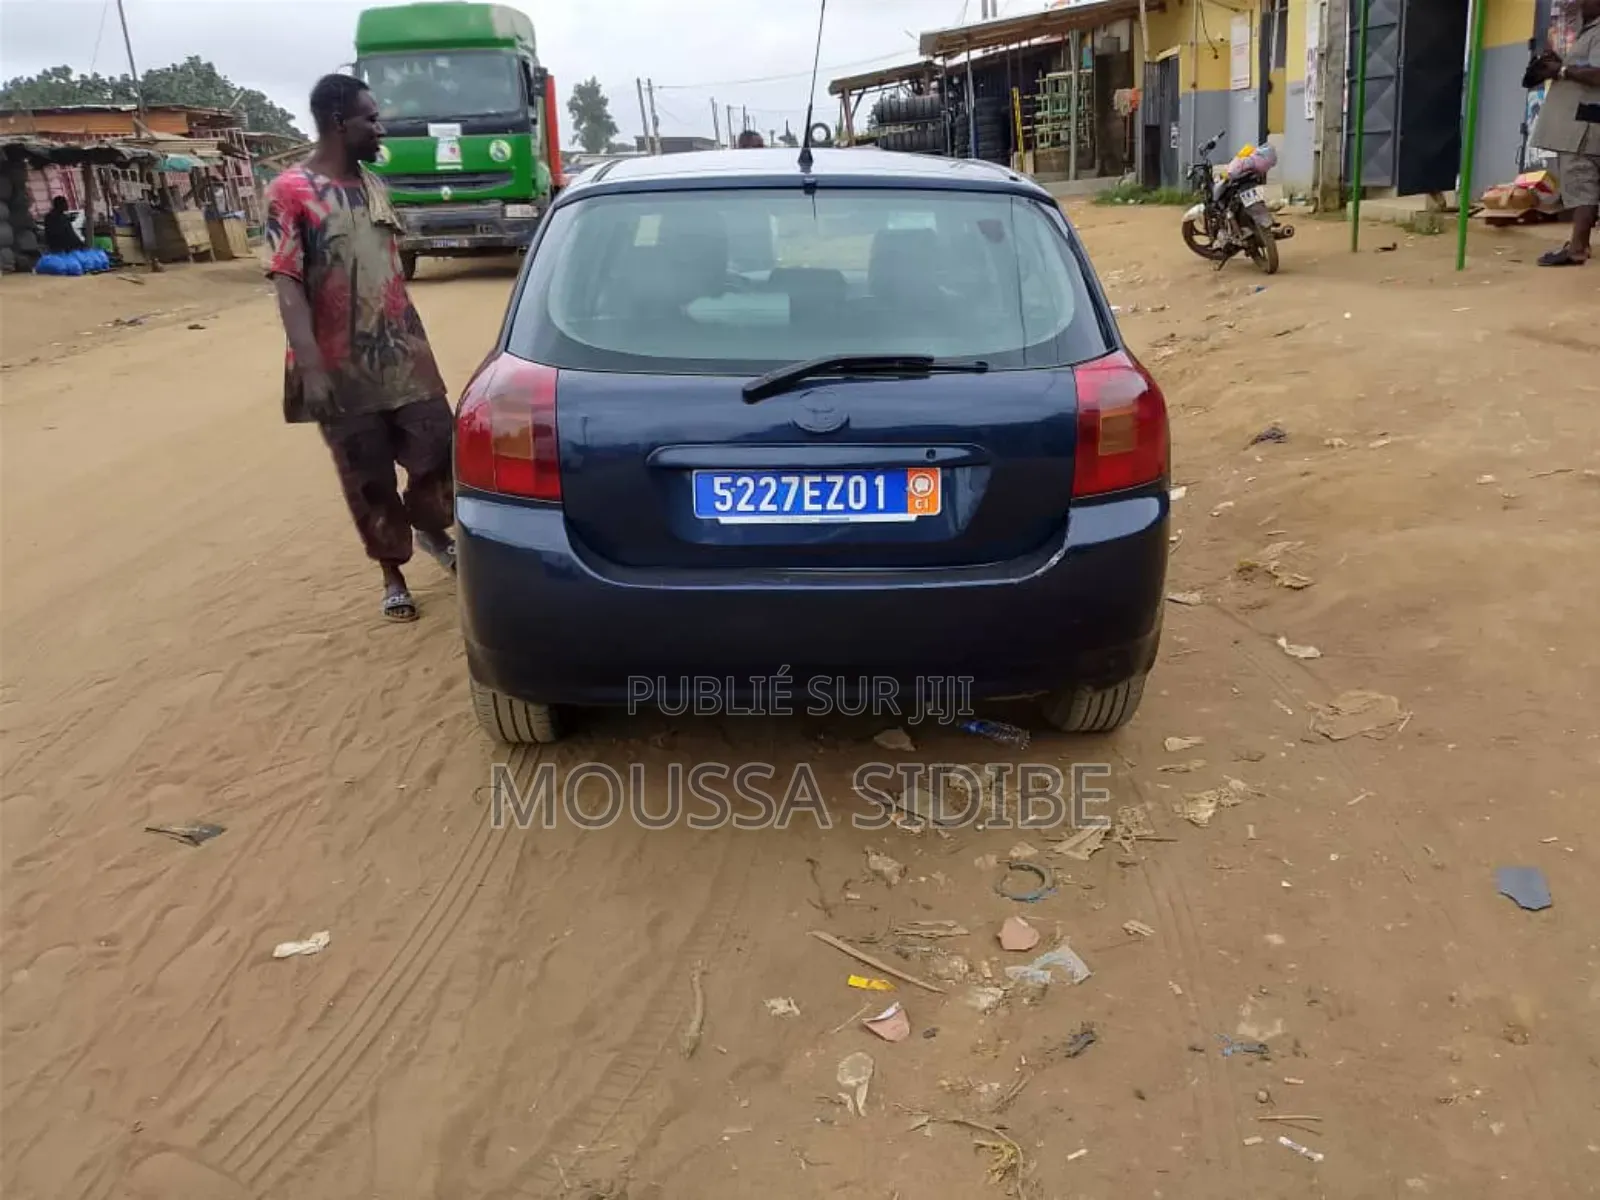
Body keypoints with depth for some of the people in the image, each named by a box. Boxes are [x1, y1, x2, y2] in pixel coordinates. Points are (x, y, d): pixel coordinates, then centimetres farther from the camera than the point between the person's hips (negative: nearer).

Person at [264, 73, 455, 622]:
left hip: (405, 357, 5)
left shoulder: (373, 184, 11)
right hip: (343, 369, -5)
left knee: (439, 451, 5)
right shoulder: (292, 191, -9)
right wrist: (310, 366, -23)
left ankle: (433, 532, 33)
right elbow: (287, 283, -15)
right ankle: (393, 575, 20)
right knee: (369, 480, 5)